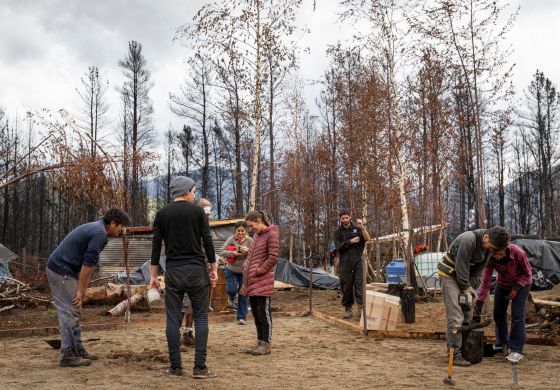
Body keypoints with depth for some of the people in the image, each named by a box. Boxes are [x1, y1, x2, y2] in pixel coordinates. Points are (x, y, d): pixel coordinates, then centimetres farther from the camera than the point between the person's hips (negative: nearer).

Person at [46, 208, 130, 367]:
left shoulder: (96, 228, 15)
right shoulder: (99, 233, -17)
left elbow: (90, 263, 17)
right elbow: (87, 264, -20)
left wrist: (83, 289, 14)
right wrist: (81, 290, -17)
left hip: (58, 269, 10)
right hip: (61, 271, -10)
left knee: (74, 312, 13)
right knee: (69, 312, -6)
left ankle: (77, 350, 18)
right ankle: (67, 355, -1)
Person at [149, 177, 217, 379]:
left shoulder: (162, 213, 5)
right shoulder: (198, 211, -1)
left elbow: (156, 245, 3)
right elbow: (208, 242, -4)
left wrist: (153, 275, 8)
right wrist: (214, 269, 3)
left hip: (173, 271, 2)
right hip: (196, 270, -2)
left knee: (173, 319, 6)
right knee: (200, 317, 3)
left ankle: (175, 366, 8)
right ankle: (200, 367, -2)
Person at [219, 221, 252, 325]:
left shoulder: (250, 241, -8)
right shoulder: (231, 240, -6)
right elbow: (222, 252, -9)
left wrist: (248, 251, -31)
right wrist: (233, 253, -24)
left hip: (244, 271, 0)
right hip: (231, 270, 0)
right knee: (231, 290, -15)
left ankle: (241, 317, 16)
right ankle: (231, 299, 23)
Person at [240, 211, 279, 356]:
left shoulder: (271, 234, -8)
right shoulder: (256, 235, 17)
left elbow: (273, 258, -14)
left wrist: (259, 271, -12)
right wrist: (246, 267, 10)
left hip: (263, 281, -8)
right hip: (251, 281, 8)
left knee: (263, 313, -3)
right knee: (255, 313, 12)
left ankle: (266, 344, 5)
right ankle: (260, 342, 22)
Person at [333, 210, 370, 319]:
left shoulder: (356, 228, 6)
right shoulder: (338, 232, 9)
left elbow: (367, 239, -8)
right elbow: (339, 246, -2)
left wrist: (362, 227, -21)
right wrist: (350, 241, -10)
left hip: (357, 260, -1)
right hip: (345, 262, 1)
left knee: (359, 283, -9)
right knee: (346, 285, 2)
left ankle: (361, 306, -12)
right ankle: (348, 308, 9)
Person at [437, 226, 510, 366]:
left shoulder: (489, 246, -4)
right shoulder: (468, 240, -30)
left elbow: (479, 268, 3)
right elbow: (461, 267, -26)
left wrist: (472, 286, -8)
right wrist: (466, 289, -19)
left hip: (464, 274, 8)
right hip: (449, 274, -8)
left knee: (467, 315, 10)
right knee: (455, 317, -13)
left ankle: (464, 348, 19)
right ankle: (454, 355, -11)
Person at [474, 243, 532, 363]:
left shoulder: (518, 253, -35)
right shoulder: (491, 257, -26)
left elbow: (527, 273, -18)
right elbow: (486, 281, -23)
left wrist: (516, 288, -26)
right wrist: (479, 302, -27)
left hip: (521, 283, -4)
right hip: (502, 284, 4)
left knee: (517, 315, -13)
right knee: (498, 313, 7)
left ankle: (516, 350, -9)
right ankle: (501, 343, 27)